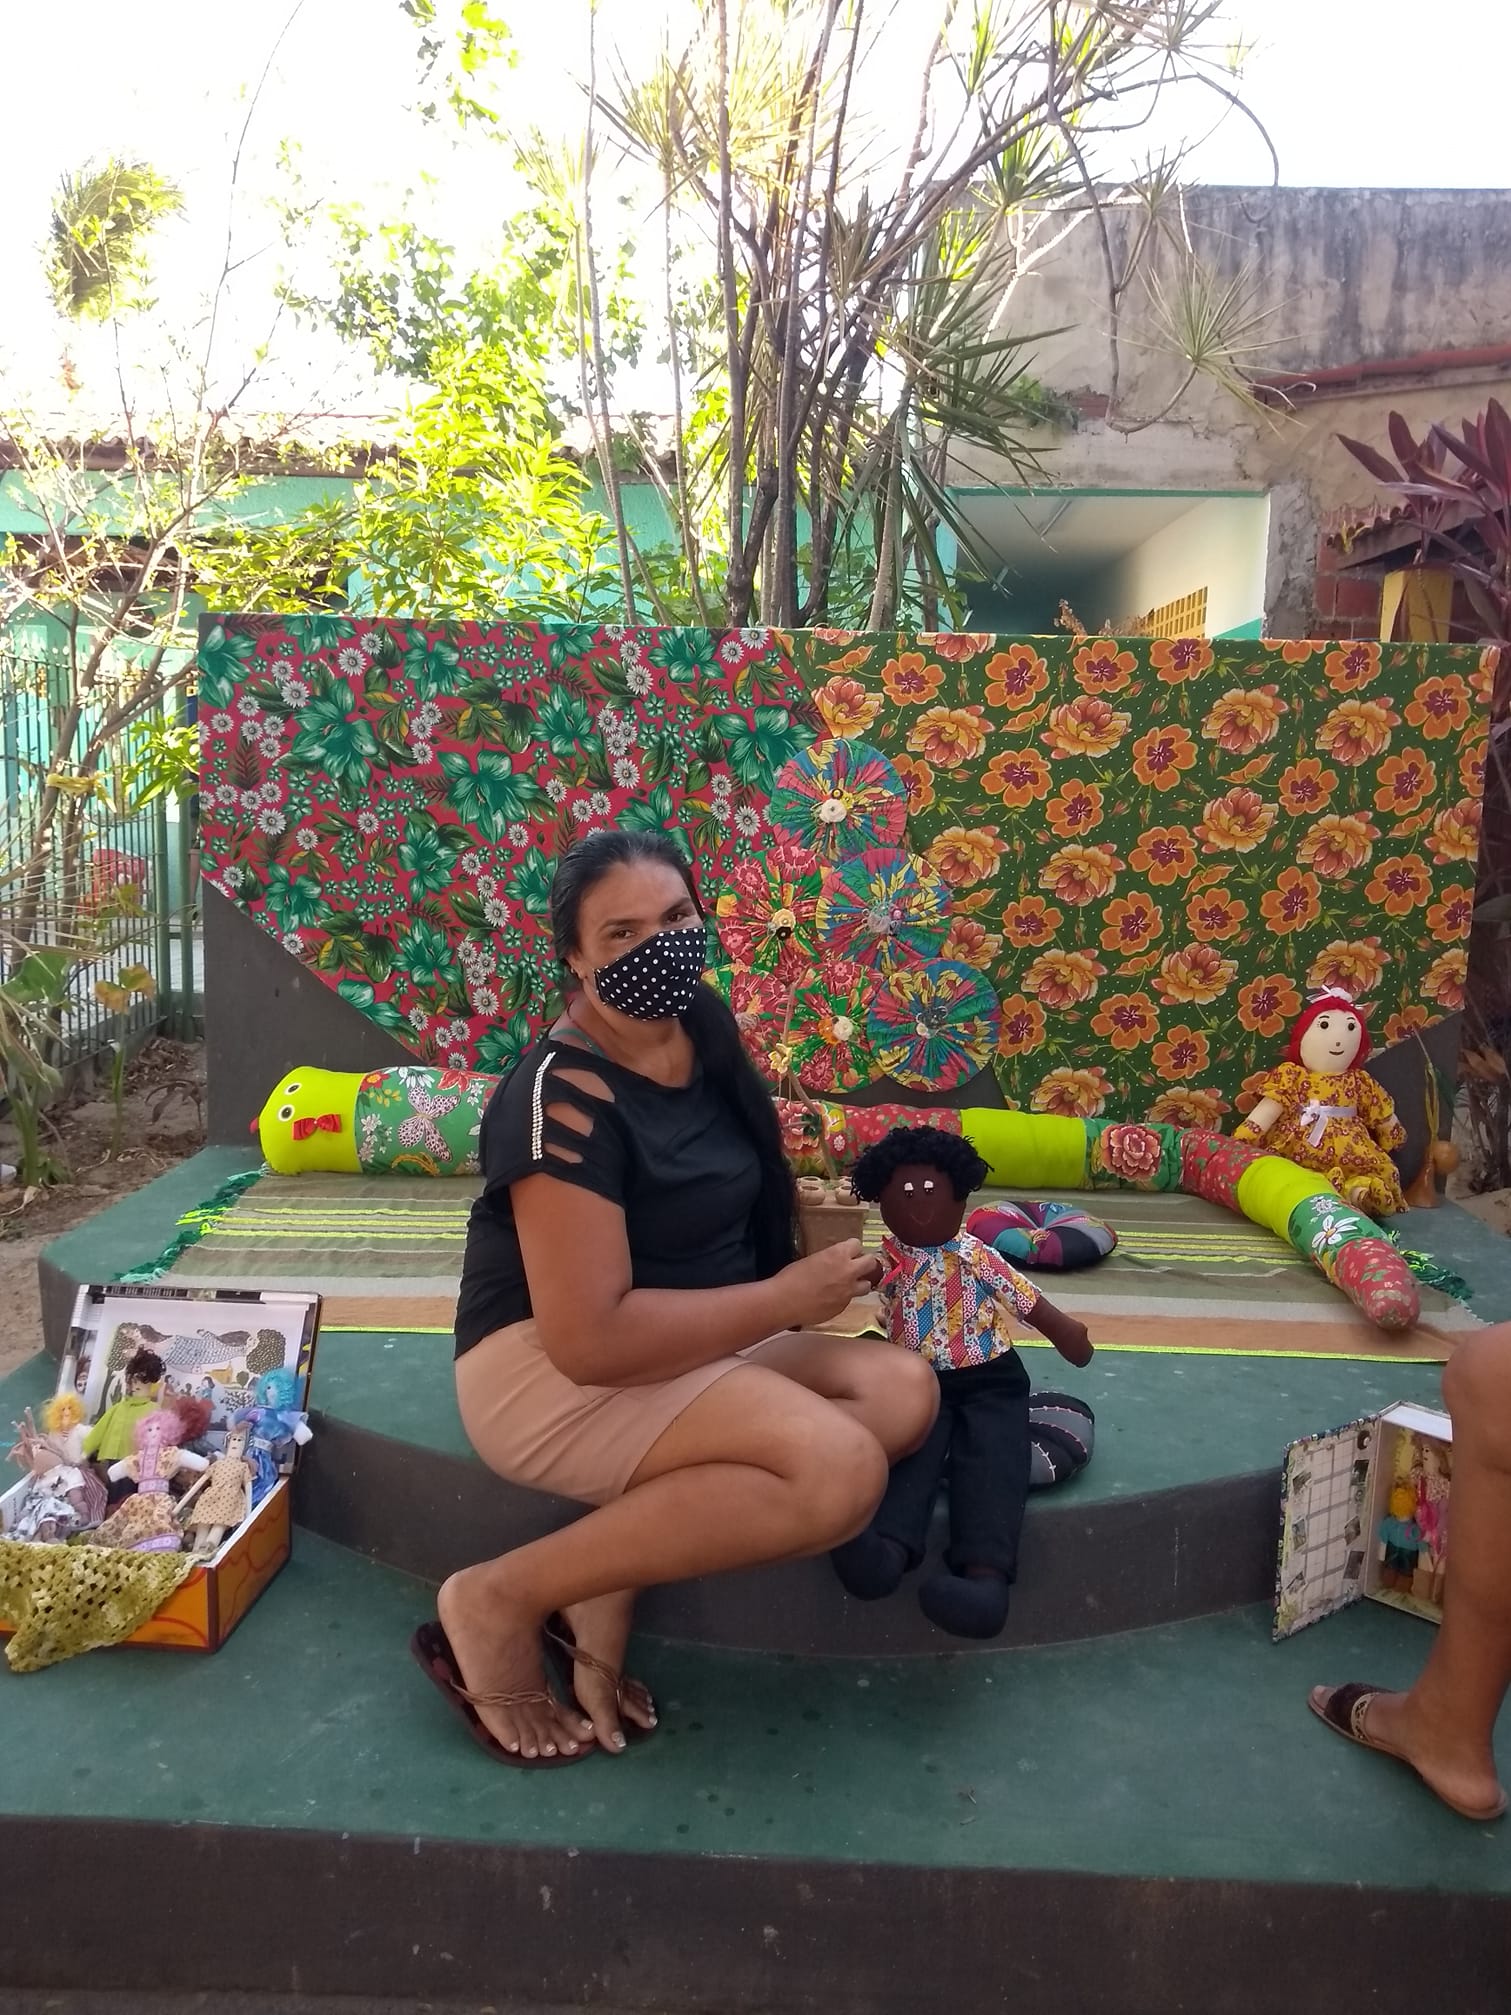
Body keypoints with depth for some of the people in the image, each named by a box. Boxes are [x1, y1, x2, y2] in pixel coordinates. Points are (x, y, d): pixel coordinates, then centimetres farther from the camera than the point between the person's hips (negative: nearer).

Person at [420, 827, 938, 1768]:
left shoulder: (704, 1036, 4)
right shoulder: (565, 1094, -23)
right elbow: (590, 1337, -28)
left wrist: (818, 1231, 2)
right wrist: (787, 1298, -18)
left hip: (689, 1347, 9)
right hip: (548, 1371, -9)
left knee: (904, 1391, -12)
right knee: (841, 1470, -28)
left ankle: (608, 1583, -9)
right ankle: (497, 1602, -13)